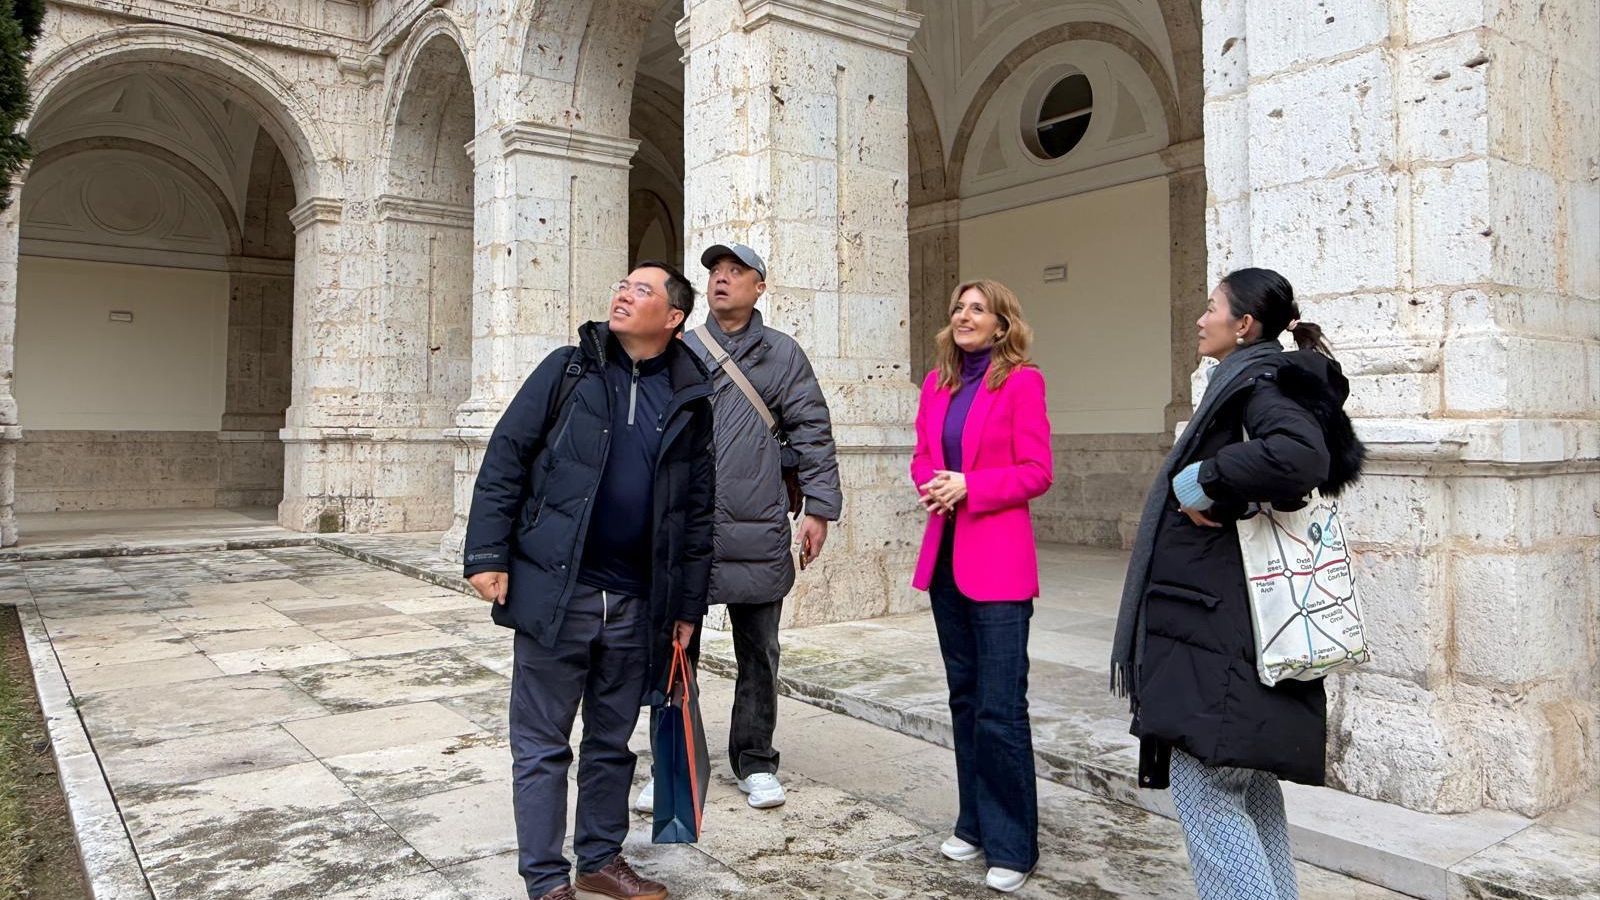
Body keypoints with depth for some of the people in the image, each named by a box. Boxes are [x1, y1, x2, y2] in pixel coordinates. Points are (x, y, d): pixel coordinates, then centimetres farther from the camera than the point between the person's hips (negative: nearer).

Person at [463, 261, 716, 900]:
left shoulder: (690, 400, 6)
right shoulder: (568, 370, 0)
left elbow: (697, 509, 9)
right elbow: (504, 458, -3)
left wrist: (688, 605, 8)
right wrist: (488, 554, -11)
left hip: (636, 605, 3)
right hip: (554, 591, -2)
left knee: (612, 743, 16)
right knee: (542, 745, 6)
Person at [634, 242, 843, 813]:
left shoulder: (783, 354, 6)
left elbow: (813, 433, 3)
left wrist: (819, 508, -4)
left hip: (758, 536, 0)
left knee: (758, 654, 11)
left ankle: (755, 762, 27)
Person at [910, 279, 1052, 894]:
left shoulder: (1021, 381, -5)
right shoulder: (937, 383, 12)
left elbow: (1036, 472, -8)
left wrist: (968, 487, -17)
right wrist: (931, 484, -6)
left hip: (997, 560, -6)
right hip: (945, 554, 7)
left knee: (1000, 707, -5)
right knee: (964, 697, 15)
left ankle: (1011, 845, 8)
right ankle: (974, 823, 28)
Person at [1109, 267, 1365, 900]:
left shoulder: (1257, 380, -12)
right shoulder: (1259, 379, 16)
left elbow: (1299, 456, -32)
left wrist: (1202, 480, -20)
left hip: (1223, 627, -10)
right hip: (1236, 623, 10)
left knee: (1204, 783, -7)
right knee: (1249, 784, 17)